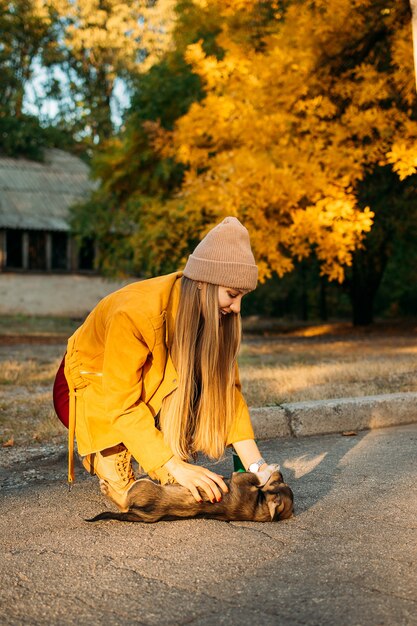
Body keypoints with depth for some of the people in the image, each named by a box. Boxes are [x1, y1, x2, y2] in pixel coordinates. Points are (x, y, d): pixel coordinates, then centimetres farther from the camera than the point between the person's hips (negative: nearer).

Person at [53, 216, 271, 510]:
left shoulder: (212, 311, -15)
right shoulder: (135, 312, -35)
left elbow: (227, 386, -15)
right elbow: (122, 404, -35)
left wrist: (255, 463, -25)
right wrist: (175, 466, -42)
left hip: (148, 385, 5)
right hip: (86, 388, -5)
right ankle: (106, 457, -14)